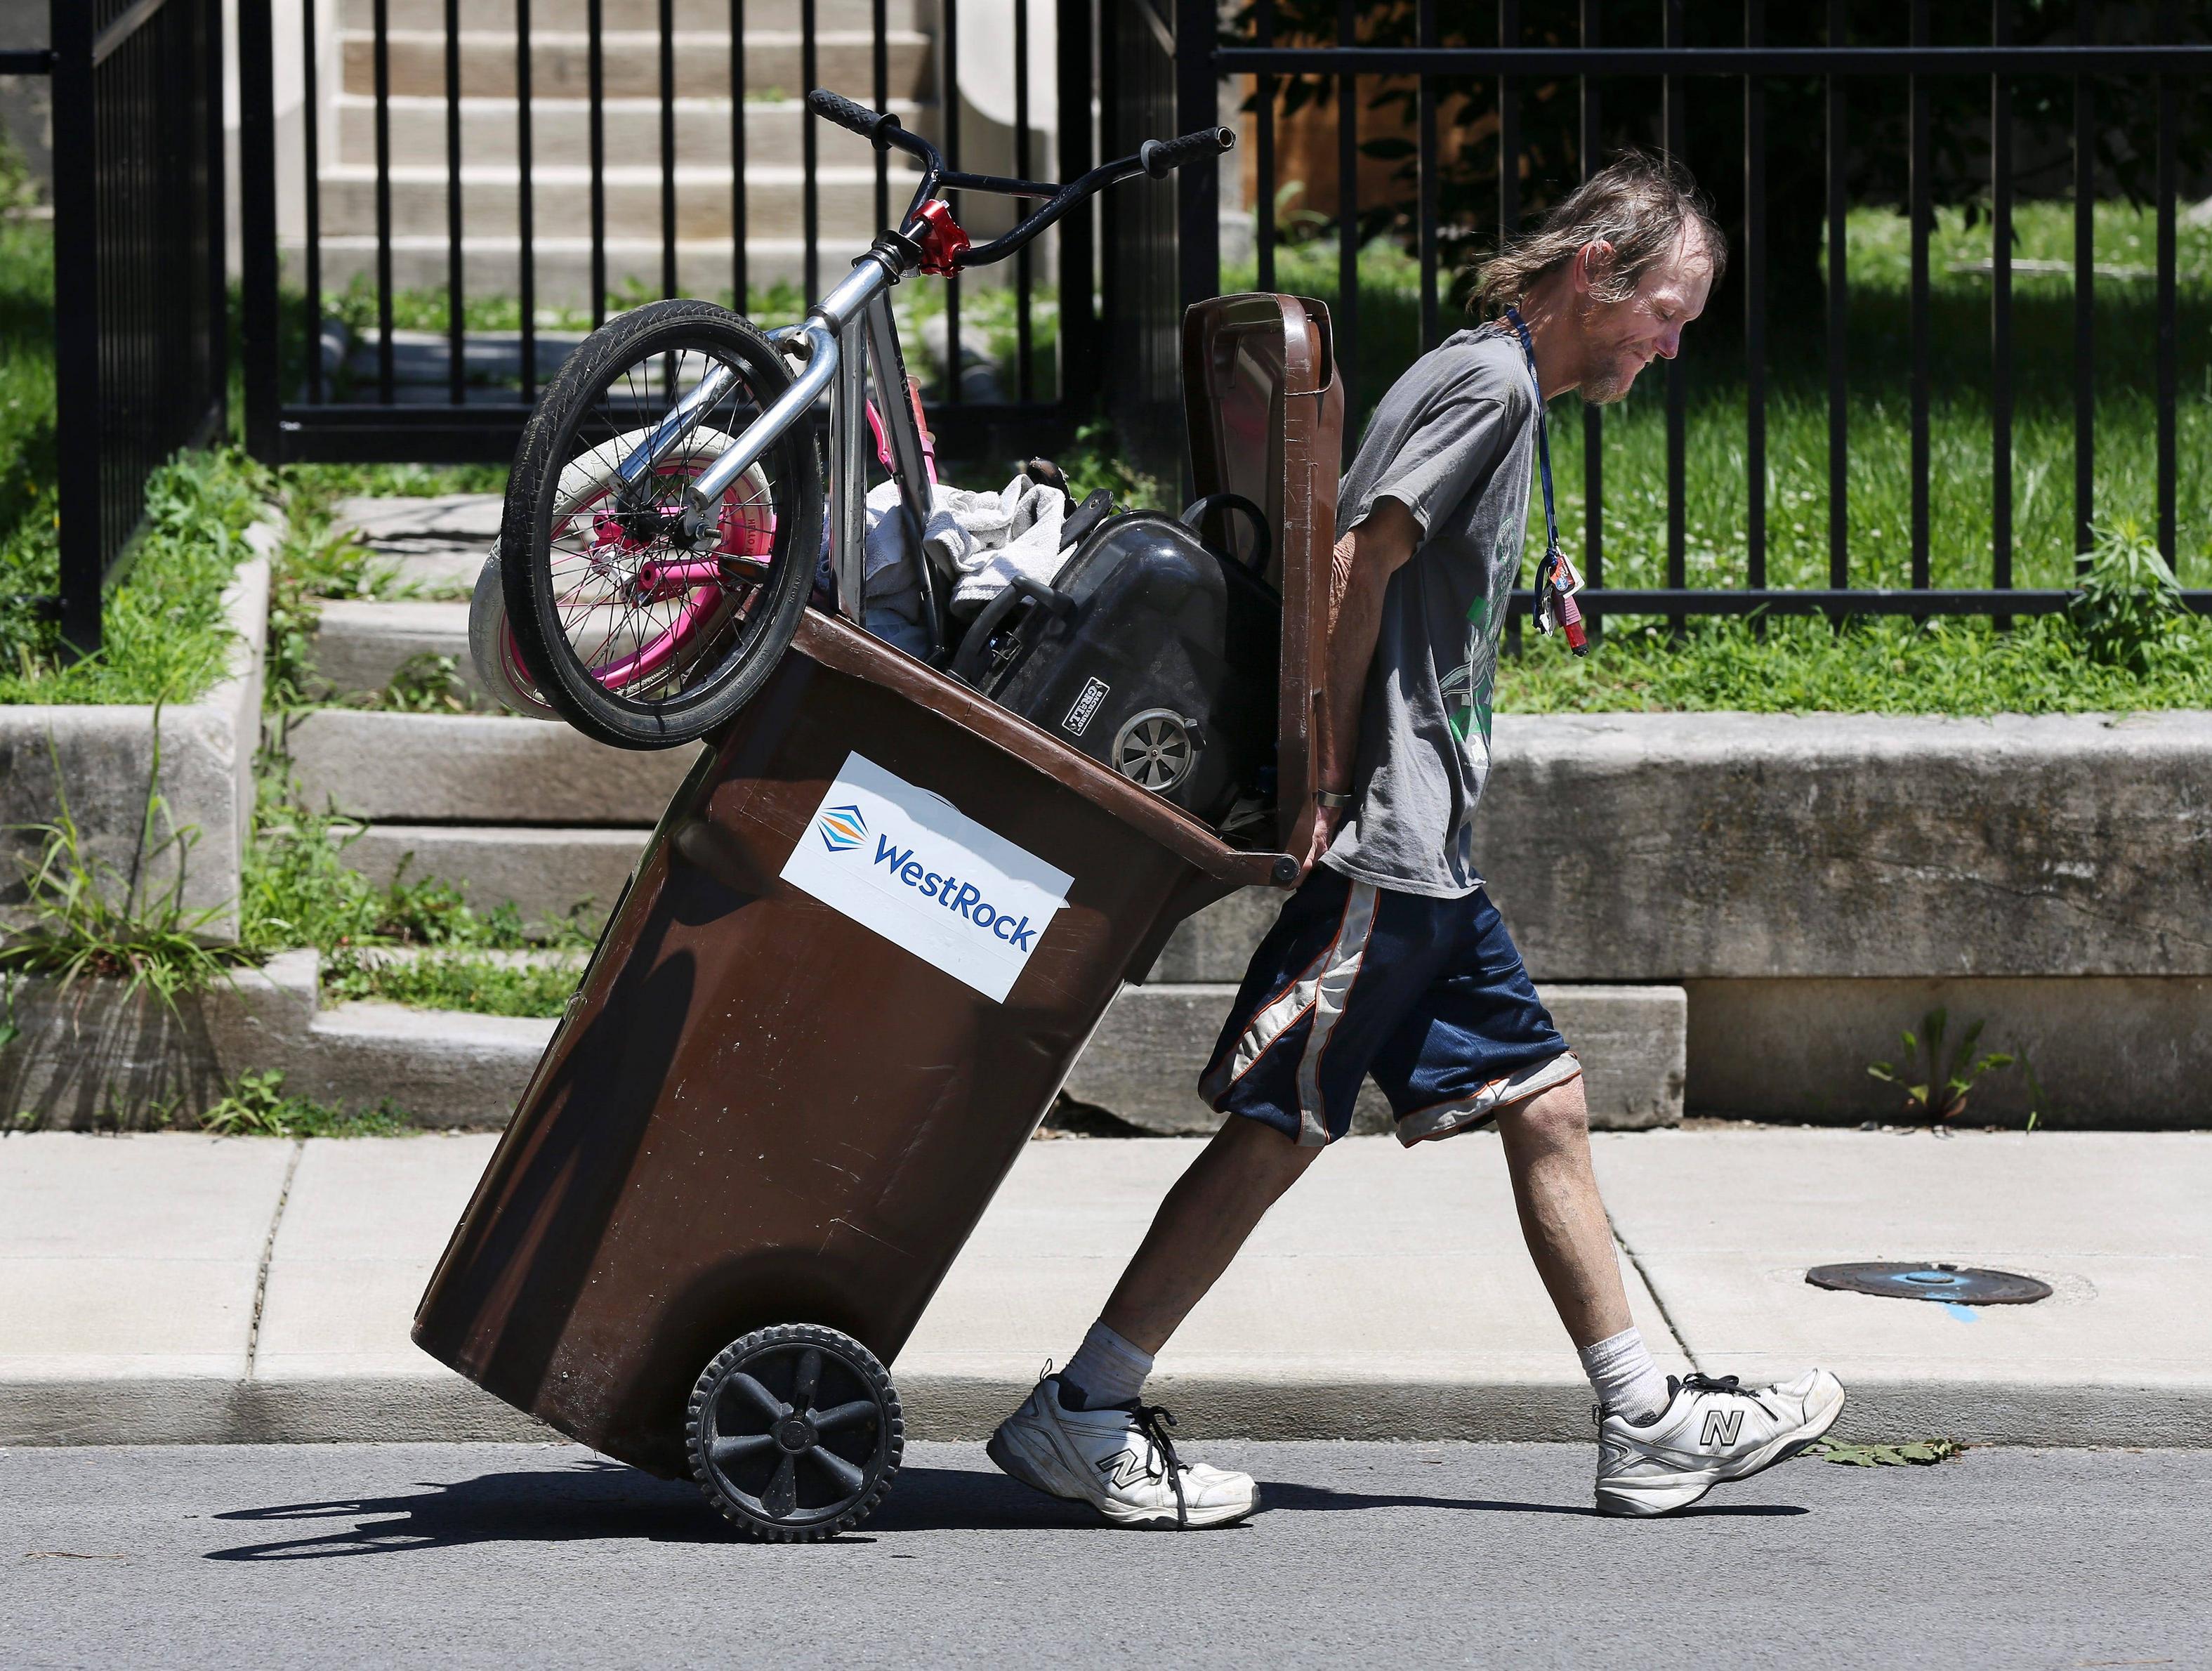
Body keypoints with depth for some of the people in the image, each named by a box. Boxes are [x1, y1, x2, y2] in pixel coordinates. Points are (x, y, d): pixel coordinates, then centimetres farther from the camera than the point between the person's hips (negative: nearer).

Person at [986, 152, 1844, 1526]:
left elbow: (1390, 584, 21)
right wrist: (1336, 781, -16)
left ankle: (1649, 1426, 13)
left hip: (1424, 849, 10)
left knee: (1544, 1102, 10)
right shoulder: (1490, 383, -11)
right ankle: (1081, 1415, -5)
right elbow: (1361, 567, -19)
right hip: (1382, 843, -10)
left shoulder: (1506, 391, 19)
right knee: (1280, 1128, -8)